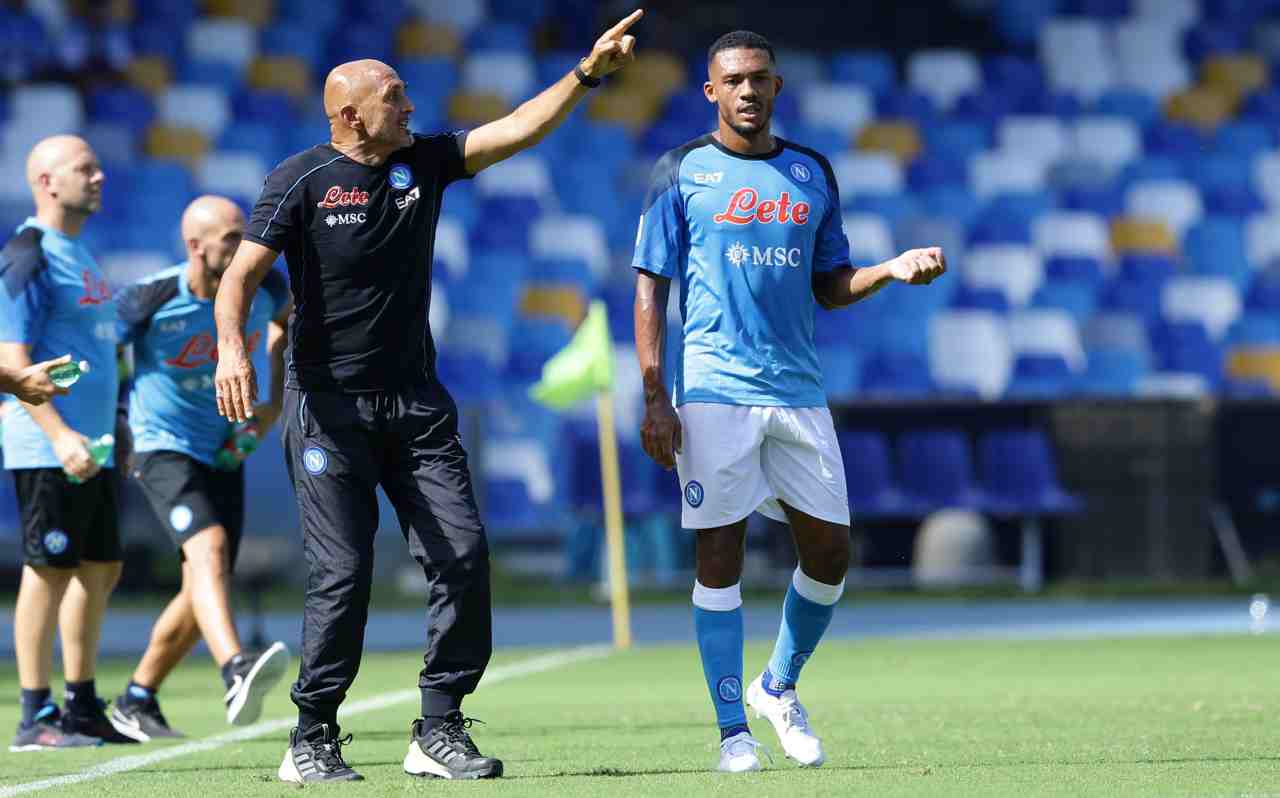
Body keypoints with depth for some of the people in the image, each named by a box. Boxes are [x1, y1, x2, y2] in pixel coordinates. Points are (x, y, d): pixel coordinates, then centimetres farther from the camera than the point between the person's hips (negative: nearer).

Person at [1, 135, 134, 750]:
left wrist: (111, 432, 23)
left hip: (90, 448, 10)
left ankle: (82, 707, 20)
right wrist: (61, 435, -26)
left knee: (100, 569, 12)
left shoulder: (79, 255, 18)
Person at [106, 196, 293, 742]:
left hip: (224, 454, 6)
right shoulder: (149, 300, -19)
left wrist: (275, 403, 9)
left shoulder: (262, 287, -6)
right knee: (208, 547, -31)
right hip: (162, 449, -6)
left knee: (203, 594, 6)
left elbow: (285, 321, 18)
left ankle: (136, 701, 24)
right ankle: (236, 676, -51)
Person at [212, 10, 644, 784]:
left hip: (415, 401, 5)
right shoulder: (302, 180, -5)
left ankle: (440, 729, 2)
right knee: (343, 572, -8)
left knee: (461, 553, -5)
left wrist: (588, 73, -9)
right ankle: (314, 738, 4)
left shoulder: (426, 161, 8)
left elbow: (517, 130, 2)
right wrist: (232, 346, -27)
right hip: (329, 403, -5)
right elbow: (243, 271, -10)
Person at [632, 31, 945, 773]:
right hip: (714, 392, -4)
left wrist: (896, 268, -2)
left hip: (799, 391, 4)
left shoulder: (813, 174, 12)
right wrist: (655, 398, -9)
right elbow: (651, 288, -1)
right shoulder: (682, 173, 0)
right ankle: (734, 730, 3)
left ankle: (779, 688, 25)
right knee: (721, 555, -3)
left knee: (830, 550, 2)